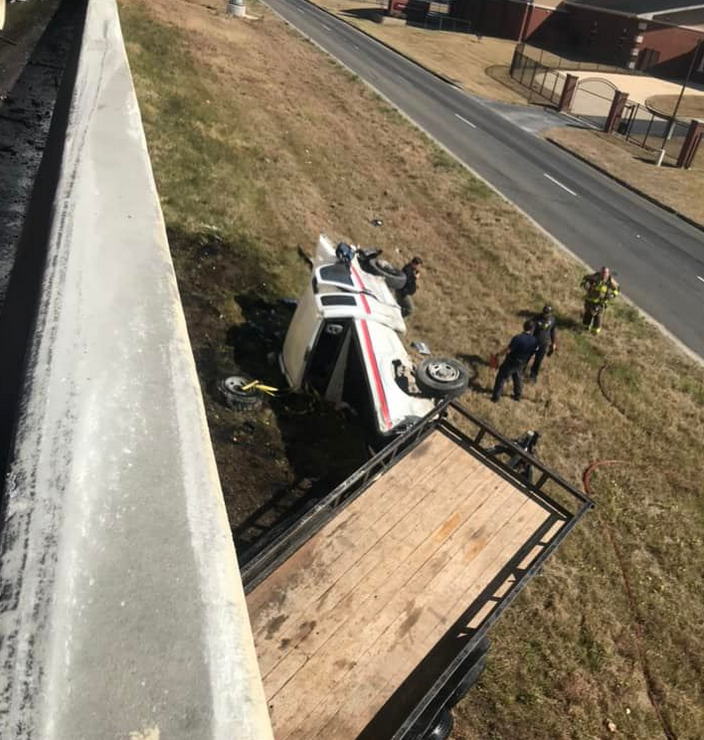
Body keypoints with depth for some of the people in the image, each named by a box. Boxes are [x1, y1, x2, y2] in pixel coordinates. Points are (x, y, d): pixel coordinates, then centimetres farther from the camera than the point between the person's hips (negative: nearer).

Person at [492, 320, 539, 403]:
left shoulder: (518, 338, -29)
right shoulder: (534, 341, -12)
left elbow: (508, 350, -25)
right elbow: (533, 352, 4)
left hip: (510, 362, -5)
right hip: (521, 364, 5)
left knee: (501, 378, 9)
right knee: (518, 379, 27)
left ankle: (496, 397, 15)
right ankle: (518, 396, 41)